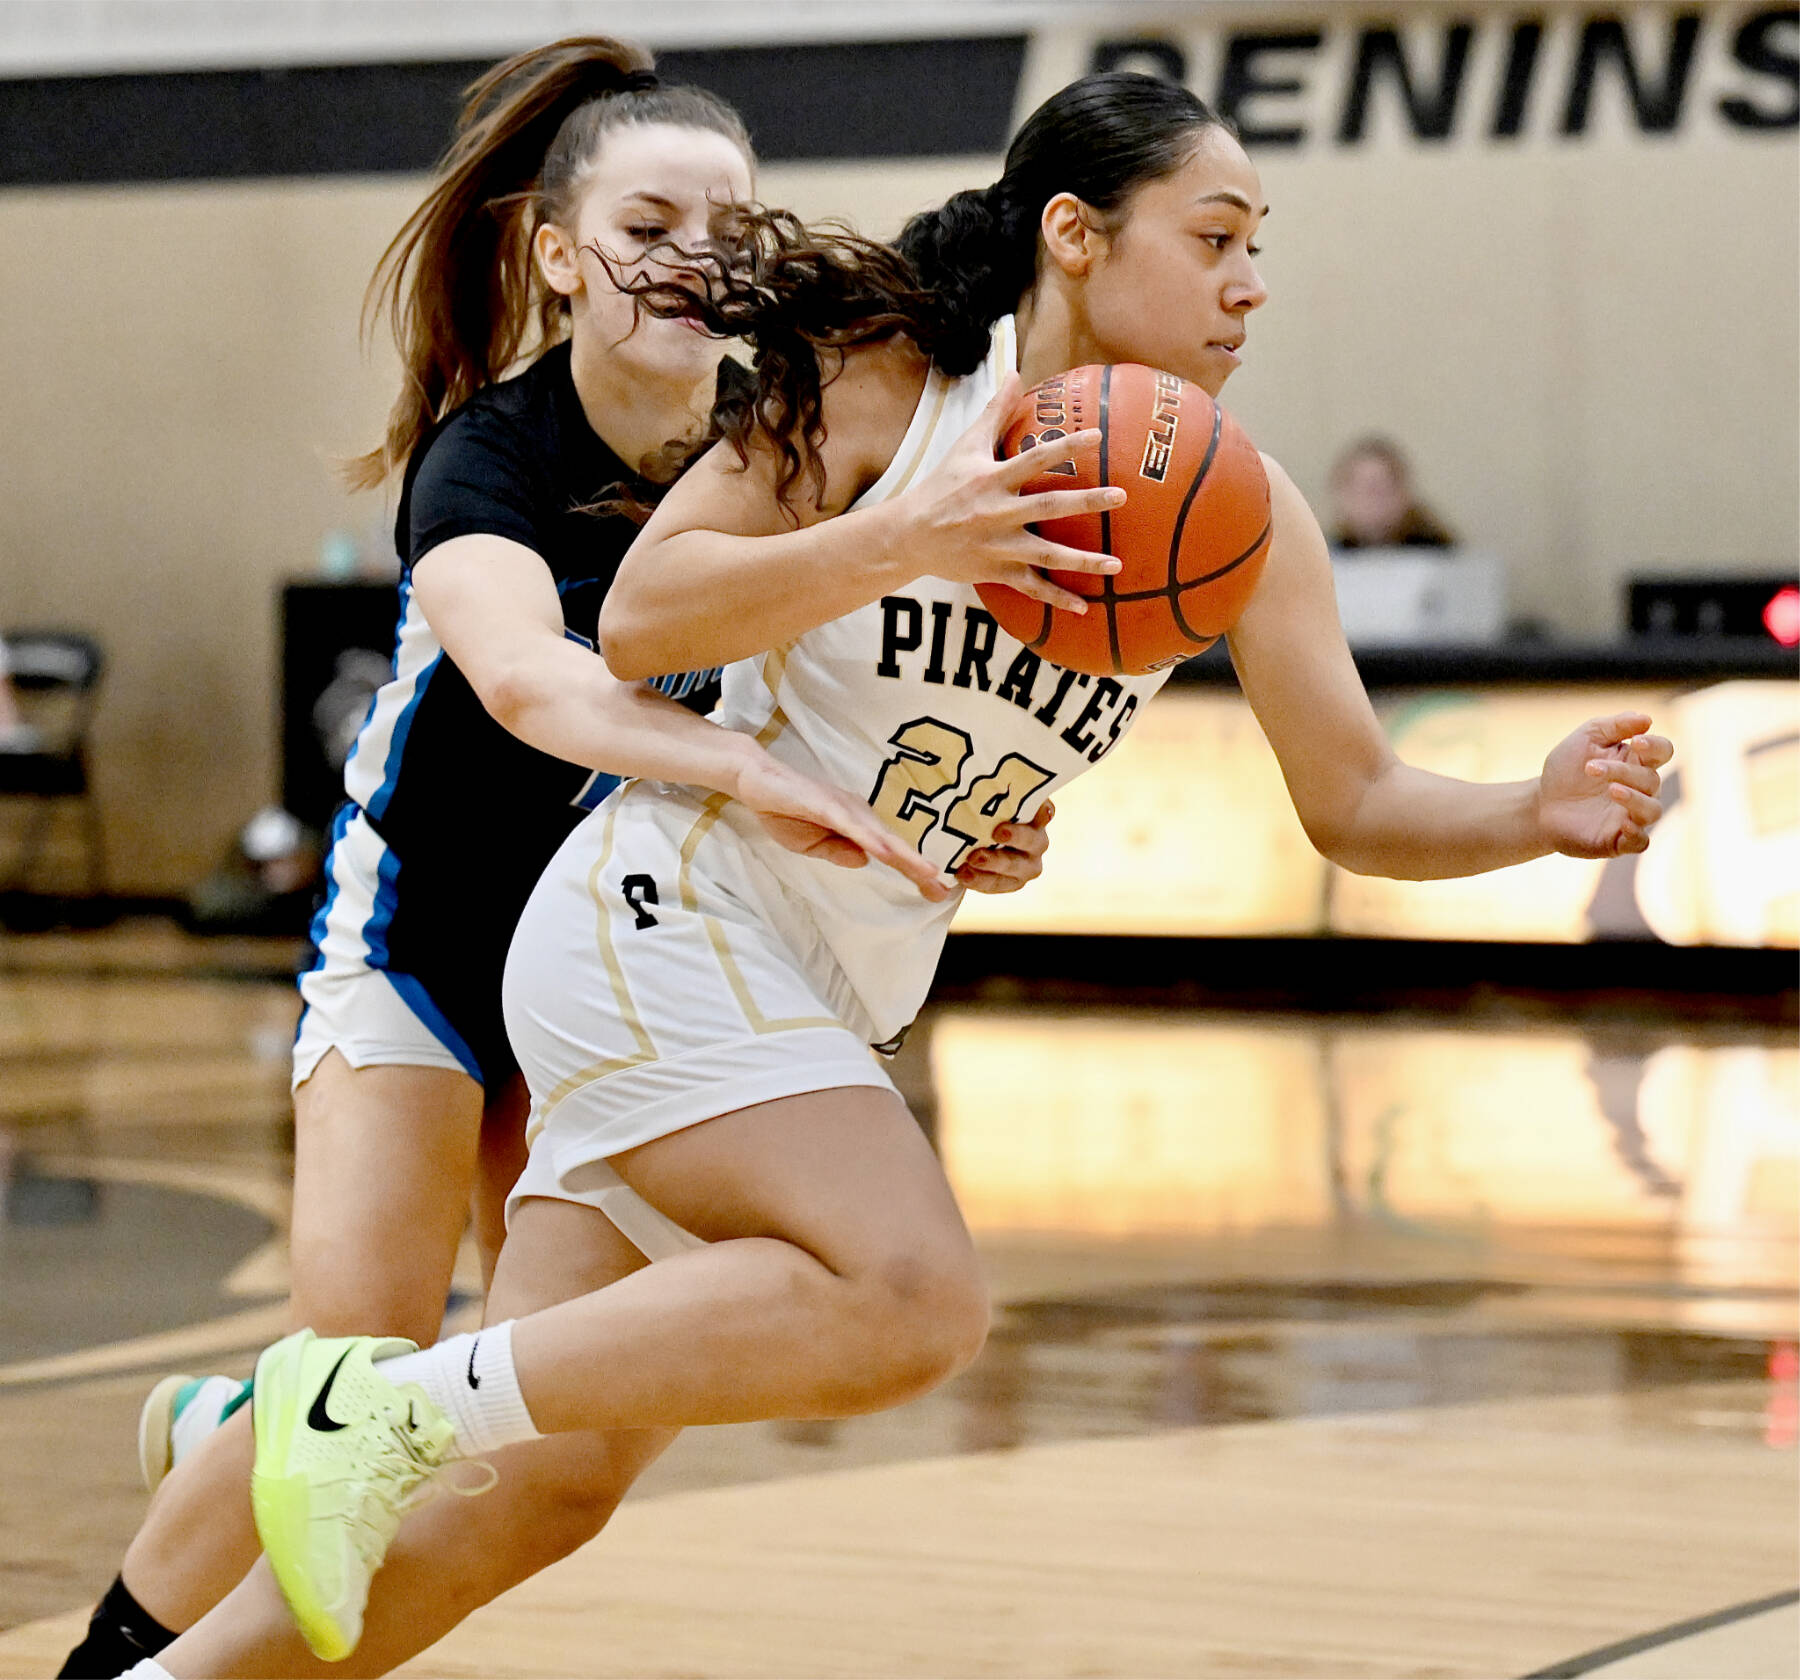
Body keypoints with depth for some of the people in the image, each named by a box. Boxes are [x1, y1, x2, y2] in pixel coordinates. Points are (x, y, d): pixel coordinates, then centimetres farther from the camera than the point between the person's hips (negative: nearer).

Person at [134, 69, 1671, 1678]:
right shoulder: (892, 378, -9)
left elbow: (1358, 803, 6)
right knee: (914, 1300, -28)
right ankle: (374, 1406, -21)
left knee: (531, 1487, 3)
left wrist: (1540, 814, -14)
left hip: (815, 1002, 7)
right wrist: (901, 545, -26)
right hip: (667, 913, -7)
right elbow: (638, 618, -13)